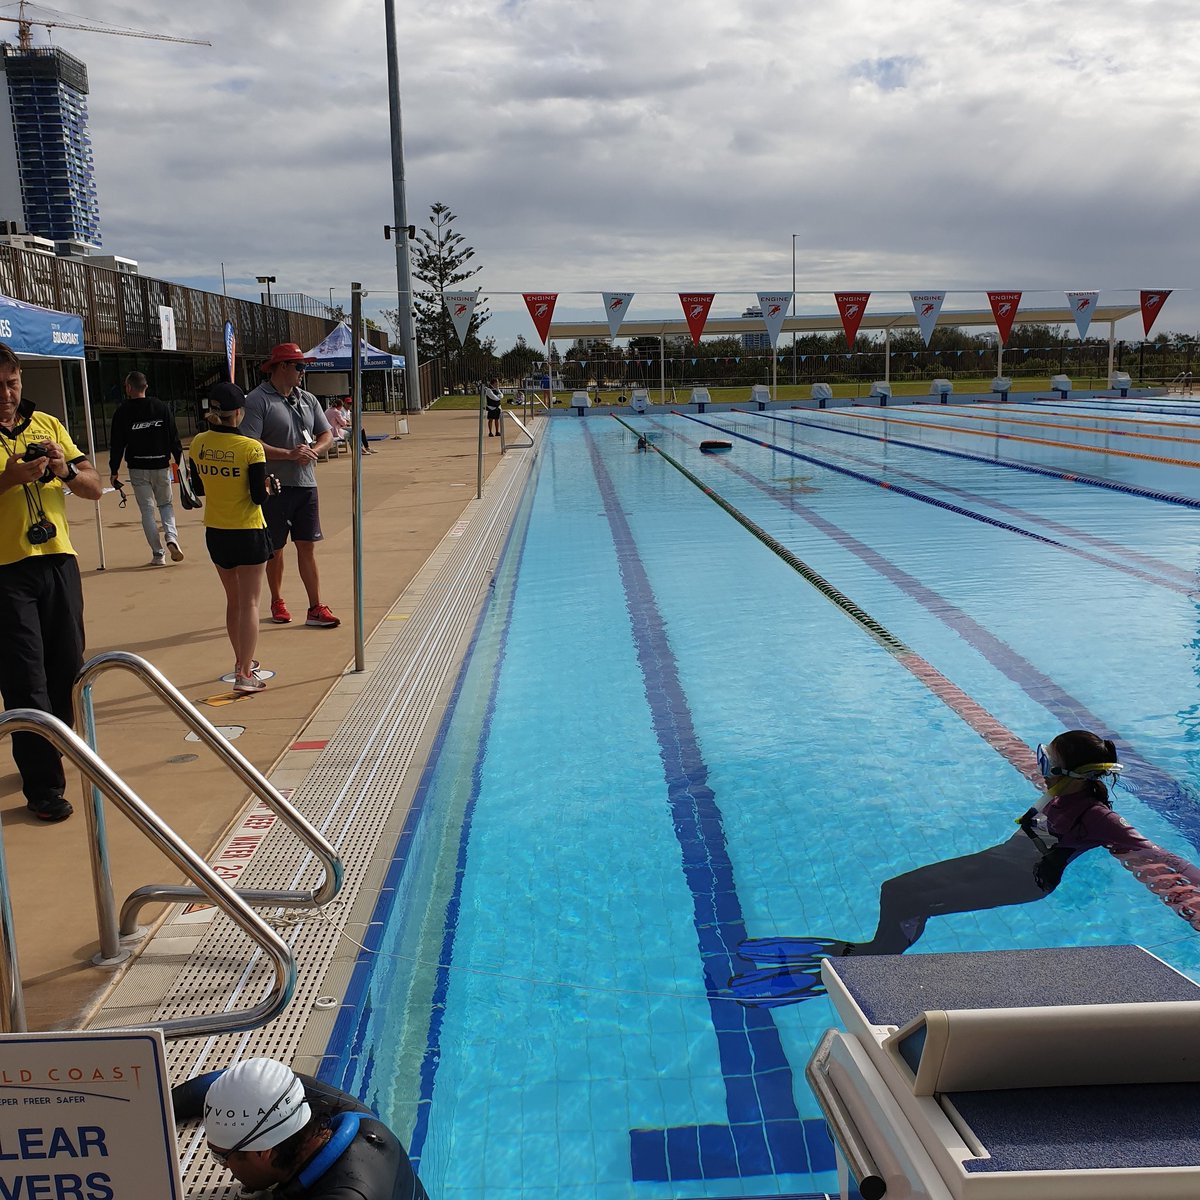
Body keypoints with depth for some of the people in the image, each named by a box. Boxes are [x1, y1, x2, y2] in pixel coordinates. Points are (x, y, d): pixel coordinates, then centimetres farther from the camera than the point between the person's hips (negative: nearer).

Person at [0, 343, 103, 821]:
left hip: (58, 562, 4)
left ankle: (51, 752, 32)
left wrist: (66, 470, -11)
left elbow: (95, 488, 8)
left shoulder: (47, 425, 10)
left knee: (67, 668, 12)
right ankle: (43, 786, 3)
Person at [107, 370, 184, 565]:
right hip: (161, 466, 2)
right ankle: (171, 538, -9)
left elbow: (116, 444, -2)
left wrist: (114, 471, 4)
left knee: (147, 510, 4)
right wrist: (180, 462, 8)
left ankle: (158, 554, 1)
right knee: (166, 504, 17)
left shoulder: (122, 412, -4)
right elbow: (174, 438, 1)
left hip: (138, 469, -2)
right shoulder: (161, 407, 1)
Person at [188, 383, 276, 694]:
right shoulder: (251, 448, -17)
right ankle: (244, 674, -2)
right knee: (249, 604, 1)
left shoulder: (198, 444, -2)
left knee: (233, 601, 20)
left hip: (215, 533, 5)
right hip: (248, 532, -5)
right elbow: (259, 496, -15)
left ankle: (242, 661, 33)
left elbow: (198, 488, 8)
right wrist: (268, 485, 5)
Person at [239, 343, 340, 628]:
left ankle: (315, 608, 6)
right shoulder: (257, 400, -10)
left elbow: (326, 434, 15)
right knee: (276, 549, 8)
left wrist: (312, 451, -7)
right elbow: (249, 444, -18)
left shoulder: (307, 399, 11)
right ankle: (277, 602, 26)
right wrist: (289, 454, -20)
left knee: (307, 545, 4)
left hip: (305, 485, 5)